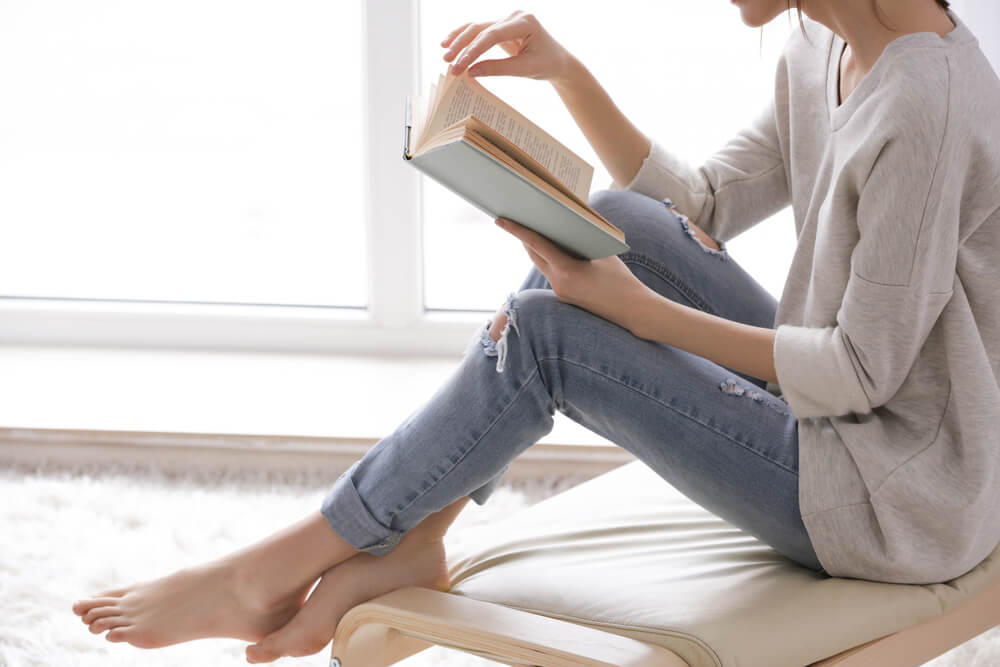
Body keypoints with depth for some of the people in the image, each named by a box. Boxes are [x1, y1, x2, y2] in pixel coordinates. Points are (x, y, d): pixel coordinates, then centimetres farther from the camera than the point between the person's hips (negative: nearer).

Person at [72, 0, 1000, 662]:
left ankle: (270, 573, 0)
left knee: (545, 338, -15)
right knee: (615, 221, -2)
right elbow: (698, 208, 12)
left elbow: (864, 371, -23)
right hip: (836, 419, 9)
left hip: (904, 501, -9)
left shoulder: (925, 102, -26)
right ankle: (407, 543, 0)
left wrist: (634, 308, -20)